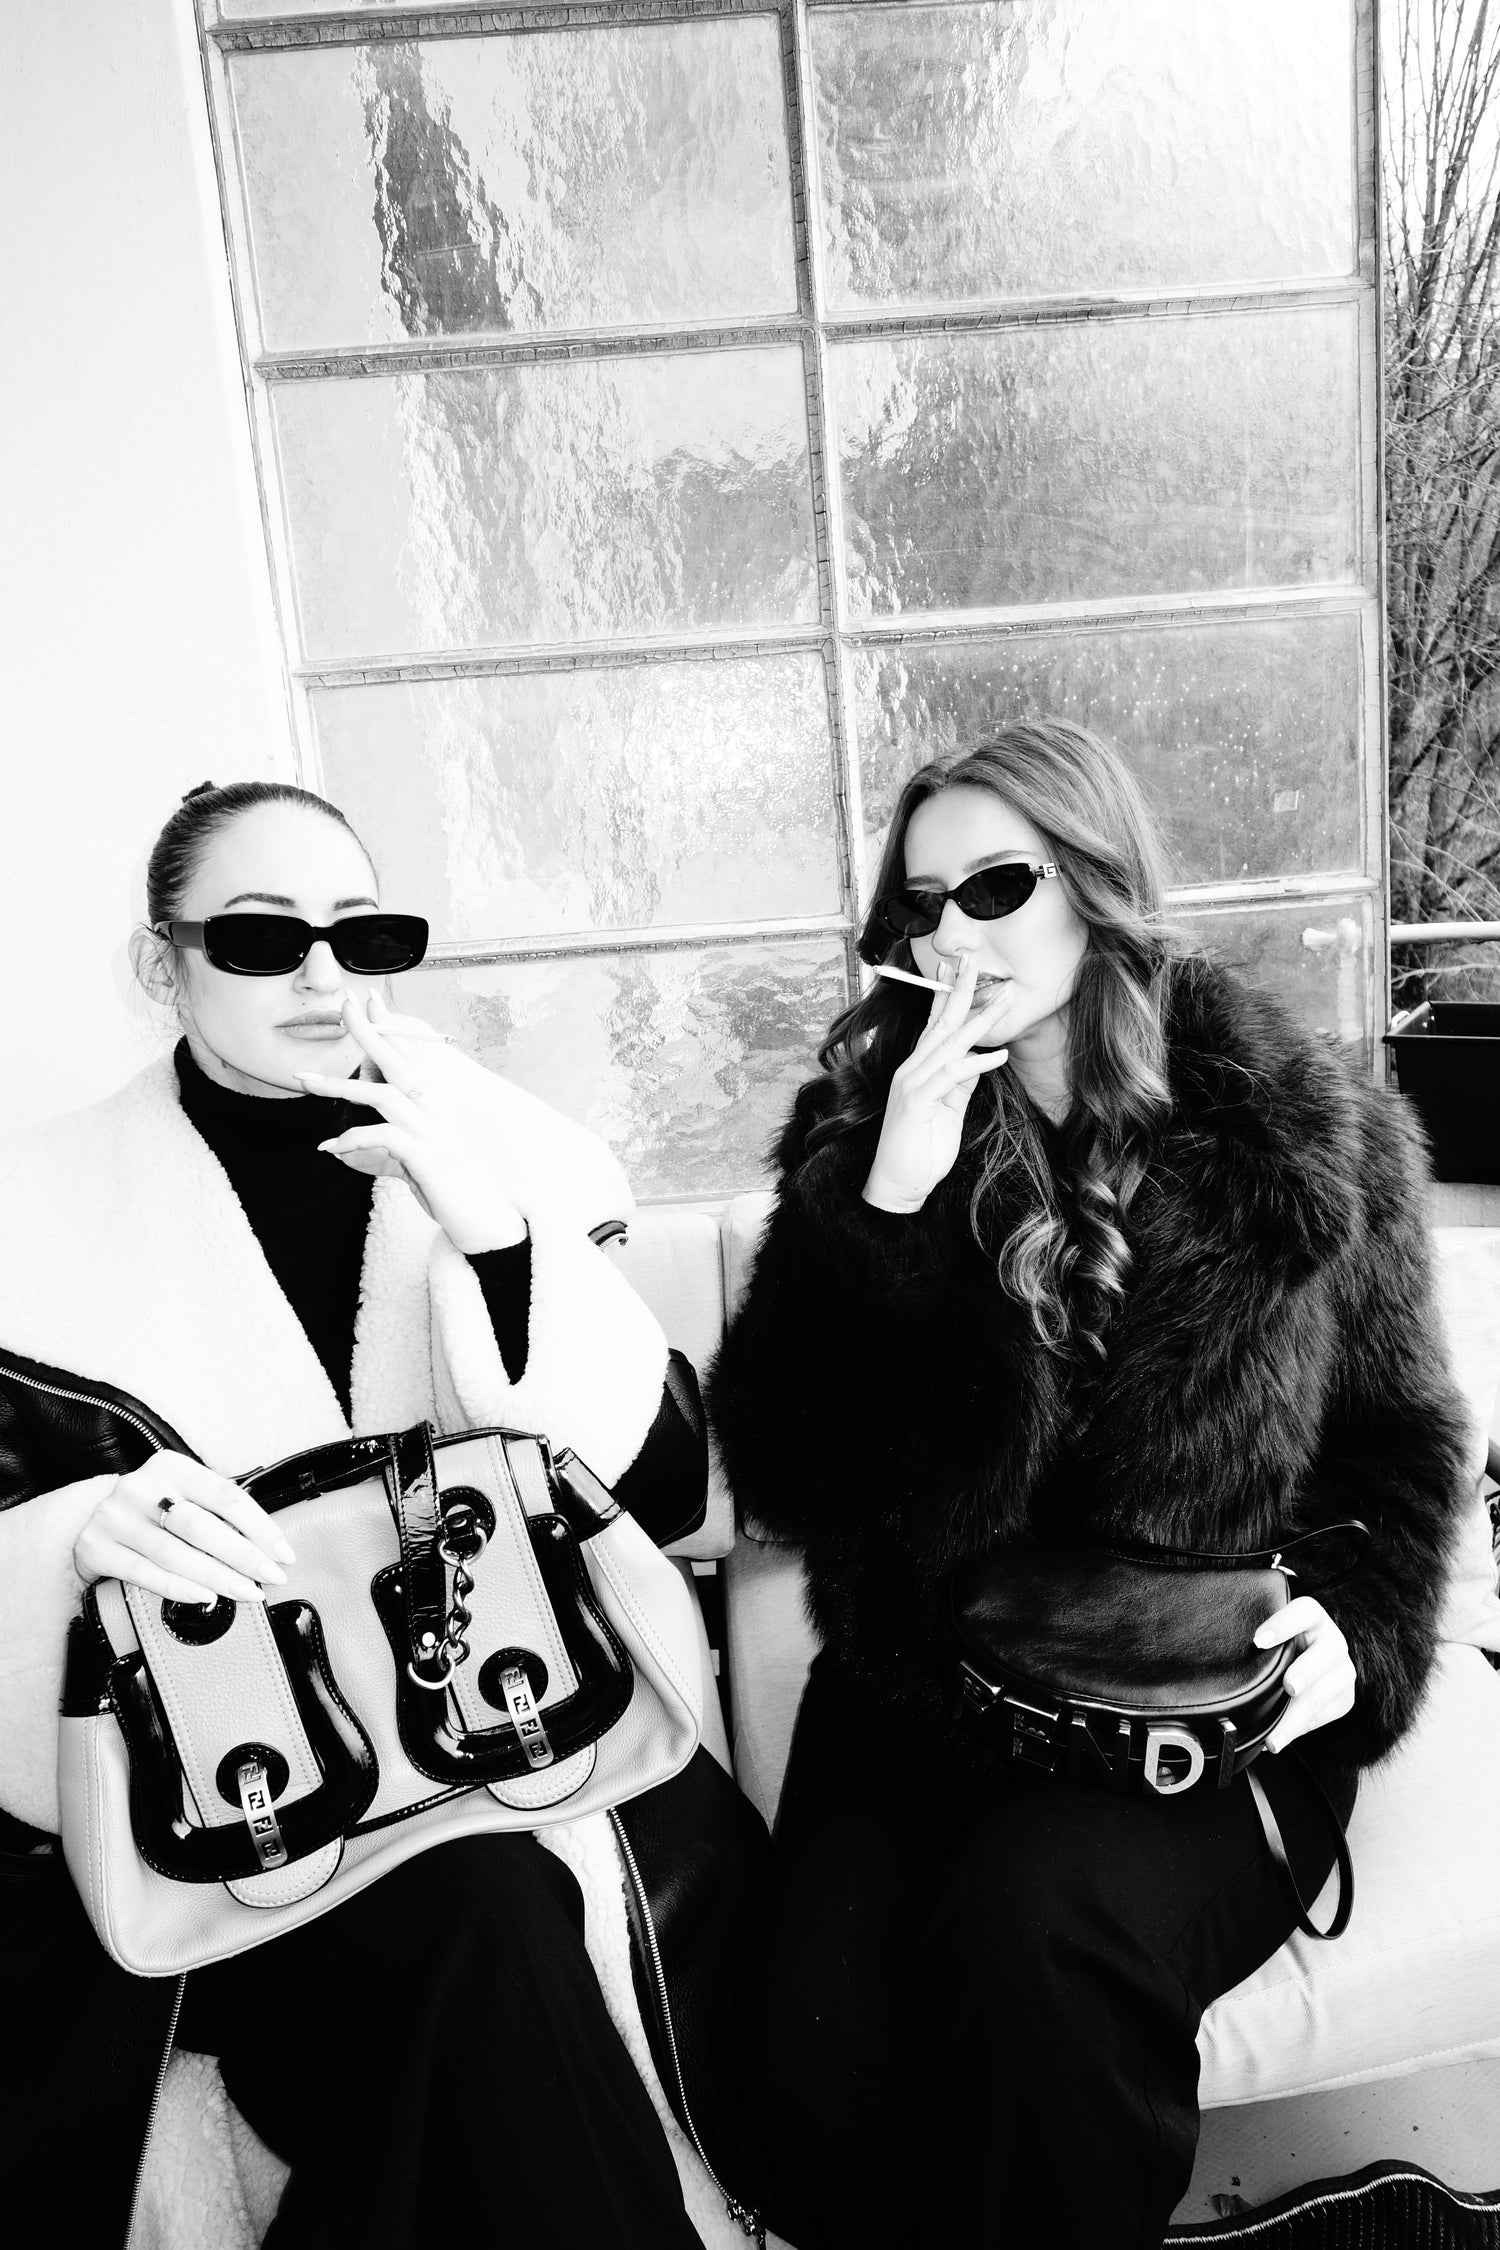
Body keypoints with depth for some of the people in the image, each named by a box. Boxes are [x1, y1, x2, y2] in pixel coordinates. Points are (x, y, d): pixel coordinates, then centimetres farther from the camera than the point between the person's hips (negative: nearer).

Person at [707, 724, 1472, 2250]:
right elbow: (772, 1470, -6)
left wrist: (1359, 1637, -9)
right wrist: (885, 1202, -17)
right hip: (919, 1684, 2)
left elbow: (1395, 1449, 10)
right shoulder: (864, 1123, 1)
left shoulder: (1306, 1138, -1)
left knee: (1025, 1928, -28)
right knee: (814, 2006, -22)